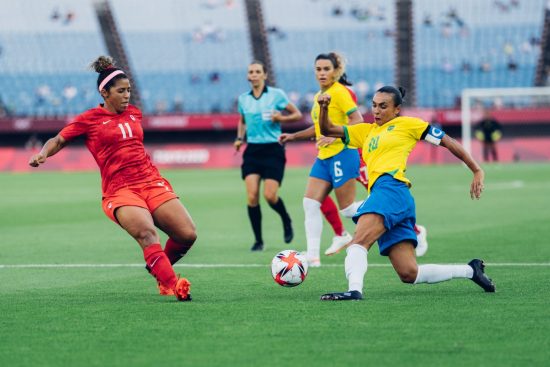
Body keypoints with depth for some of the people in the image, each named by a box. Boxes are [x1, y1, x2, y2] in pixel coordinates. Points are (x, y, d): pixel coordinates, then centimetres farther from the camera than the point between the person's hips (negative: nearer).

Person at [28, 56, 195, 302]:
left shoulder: (134, 113, 17)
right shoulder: (89, 119, 3)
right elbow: (59, 140, 8)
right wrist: (42, 154, -10)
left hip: (152, 182, 5)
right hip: (119, 190, -5)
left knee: (188, 234, -9)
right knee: (147, 232, -33)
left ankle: (159, 269, 19)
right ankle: (172, 285, -37)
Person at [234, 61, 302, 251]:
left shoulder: (276, 94, -2)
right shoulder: (243, 98, 9)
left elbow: (297, 114, 2)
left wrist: (281, 118, -15)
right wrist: (240, 138, 8)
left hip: (273, 149, -3)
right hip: (252, 149, 3)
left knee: (270, 195, -11)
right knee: (252, 196, -9)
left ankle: (287, 221, 21)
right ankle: (258, 240, 1)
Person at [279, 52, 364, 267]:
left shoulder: (339, 92, -11)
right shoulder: (319, 96, 15)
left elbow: (357, 120, -18)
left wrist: (335, 136, -27)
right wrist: (293, 136, 22)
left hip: (341, 154, -9)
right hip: (323, 158, 9)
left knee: (347, 209, -5)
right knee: (310, 203, -1)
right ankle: (313, 256, -2)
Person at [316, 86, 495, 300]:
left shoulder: (407, 124, 12)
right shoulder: (367, 131, 30)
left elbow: (448, 142, 12)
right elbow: (327, 130, 28)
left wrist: (477, 171, 7)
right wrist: (324, 108, 7)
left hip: (391, 188, -7)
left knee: (358, 242, -28)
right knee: (409, 274, 0)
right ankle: (470, 270, 13)